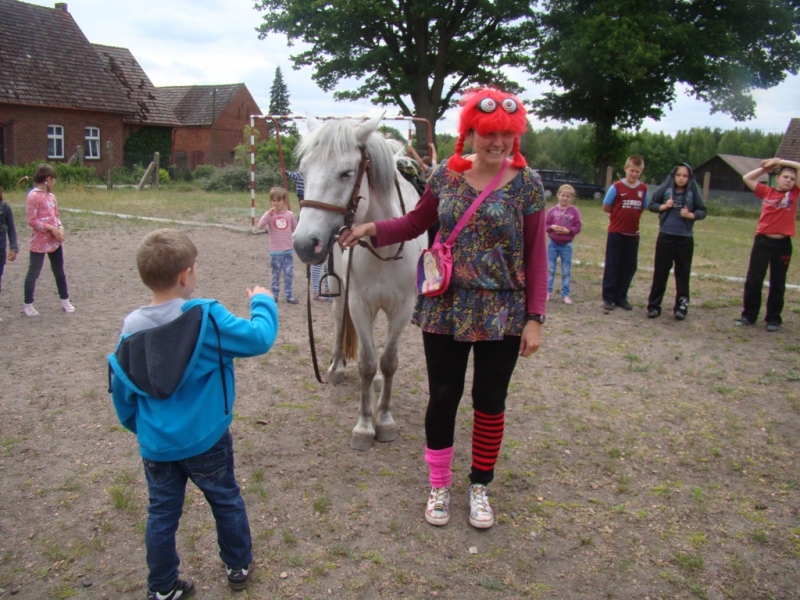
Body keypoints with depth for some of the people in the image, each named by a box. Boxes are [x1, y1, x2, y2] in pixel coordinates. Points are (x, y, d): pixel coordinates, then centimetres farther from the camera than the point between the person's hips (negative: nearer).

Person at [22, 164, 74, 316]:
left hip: (55, 240, 7)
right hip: (40, 242, -7)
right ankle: (27, 304, 16)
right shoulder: (33, 196, -15)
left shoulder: (50, 196, 9)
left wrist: (60, 228, -3)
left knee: (59, 271, 15)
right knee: (34, 273, 4)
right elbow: (32, 221, -18)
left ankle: (65, 300, 27)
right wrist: (51, 228, -21)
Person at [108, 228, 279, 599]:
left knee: (162, 514, 19)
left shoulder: (132, 328, -5)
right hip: (205, 441, -3)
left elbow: (121, 390, 3)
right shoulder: (206, 317, -20)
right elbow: (260, 337, -16)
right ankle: (239, 567, 37)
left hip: (156, 445, 3)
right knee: (226, 502, 19)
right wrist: (262, 302, 2)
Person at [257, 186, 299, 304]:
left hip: (288, 250, 2)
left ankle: (289, 295, 14)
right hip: (275, 251, -2)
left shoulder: (289, 214, 0)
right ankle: (274, 294, 17)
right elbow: (260, 226, -20)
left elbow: (295, 228, 14)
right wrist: (269, 213, -27)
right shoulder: (269, 214, -6)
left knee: (289, 273, 6)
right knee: (276, 274, 8)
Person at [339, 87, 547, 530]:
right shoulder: (446, 175, 0)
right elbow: (416, 223, 12)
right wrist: (372, 229, -5)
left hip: (501, 314, -1)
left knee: (490, 401, 10)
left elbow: (536, 255, -5)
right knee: (442, 397, 9)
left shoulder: (526, 183, -6)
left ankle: (480, 486, 32)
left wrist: (535, 318, -9)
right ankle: (439, 486, 29)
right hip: (446, 307, 2)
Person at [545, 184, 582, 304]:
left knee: (566, 271, 6)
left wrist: (568, 230, -20)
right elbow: (545, 225, 3)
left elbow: (578, 227, -4)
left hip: (567, 245, -1)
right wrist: (552, 227, -17)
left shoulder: (574, 211, -5)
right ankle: (548, 291, 19)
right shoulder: (553, 210, -2)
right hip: (553, 244, 1)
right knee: (550, 269, 9)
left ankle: (565, 294, 13)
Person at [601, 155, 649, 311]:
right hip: (616, 232, -4)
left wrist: (633, 215, 2)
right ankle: (608, 297, 8)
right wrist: (620, 213, -1)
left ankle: (621, 297, 17)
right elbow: (606, 207, -2)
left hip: (633, 233, 4)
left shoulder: (643, 189, 4)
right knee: (612, 265, 1)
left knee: (629, 266, 7)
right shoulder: (617, 187, -7)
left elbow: (643, 208, 14)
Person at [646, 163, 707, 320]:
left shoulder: (693, 192, -2)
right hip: (665, 236, 0)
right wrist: (664, 206, -11)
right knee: (660, 271, 6)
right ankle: (654, 305, 13)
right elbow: (651, 205, 6)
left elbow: (703, 211, 3)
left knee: (682, 273, 6)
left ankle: (681, 306, 14)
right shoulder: (665, 188, -2)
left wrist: (690, 215, -15)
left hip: (685, 238, 0)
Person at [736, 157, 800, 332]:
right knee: (753, 280, 5)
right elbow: (747, 178, 7)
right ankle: (748, 315, 17)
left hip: (783, 244, 0)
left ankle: (773, 319, 17)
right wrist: (766, 168, 2)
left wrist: (780, 161, 1)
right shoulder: (766, 192, 5)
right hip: (763, 241, 0)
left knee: (777, 283, 7)